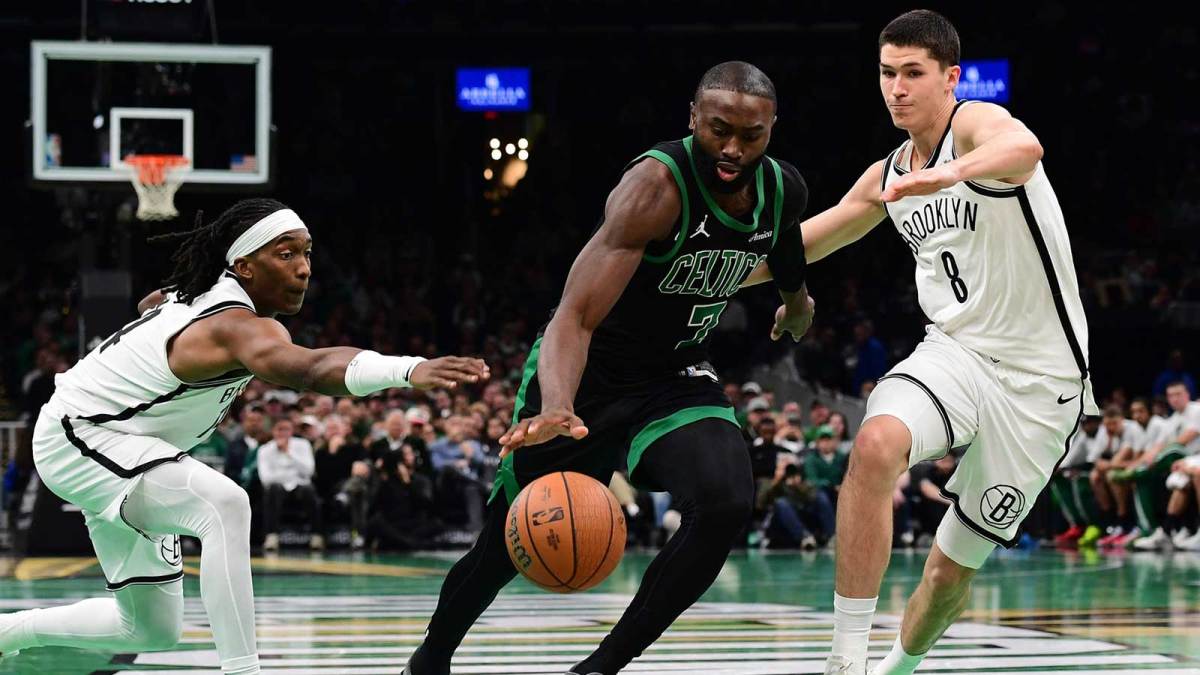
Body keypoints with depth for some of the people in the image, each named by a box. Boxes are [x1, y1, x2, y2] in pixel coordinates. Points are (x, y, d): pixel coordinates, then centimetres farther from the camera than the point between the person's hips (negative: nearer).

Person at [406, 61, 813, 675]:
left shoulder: (784, 192, -10)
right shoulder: (658, 185, -31)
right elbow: (574, 317, -41)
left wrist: (796, 303, 39)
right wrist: (557, 409, -59)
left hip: (677, 378, 4)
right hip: (583, 376, -4)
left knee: (725, 506, -26)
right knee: (508, 544, 9)